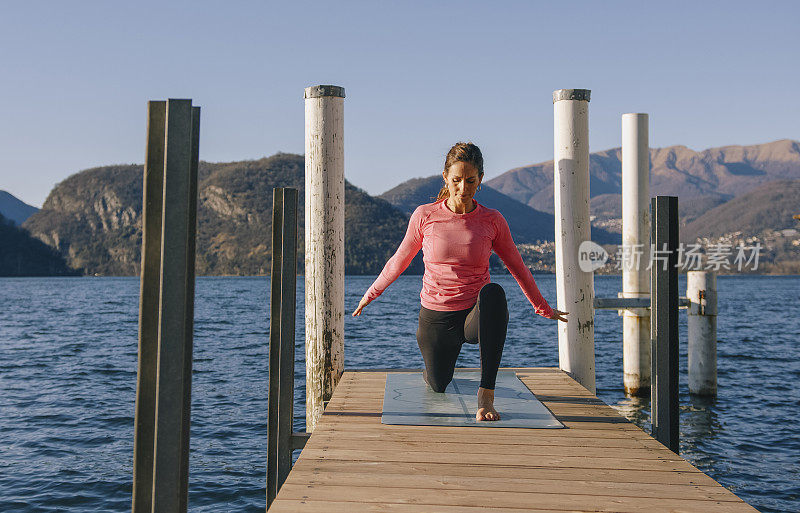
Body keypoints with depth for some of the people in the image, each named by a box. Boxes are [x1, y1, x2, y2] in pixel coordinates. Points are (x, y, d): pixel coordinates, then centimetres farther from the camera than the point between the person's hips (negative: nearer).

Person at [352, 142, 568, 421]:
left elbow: (517, 267, 9)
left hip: (476, 315, -1)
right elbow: (399, 260, 9)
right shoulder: (425, 215, -6)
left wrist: (544, 309, 15)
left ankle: (486, 395, -35)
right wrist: (371, 294, 18)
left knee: (493, 292, -36)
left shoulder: (493, 221, -4)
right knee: (438, 385, 12)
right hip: (436, 317, 1)